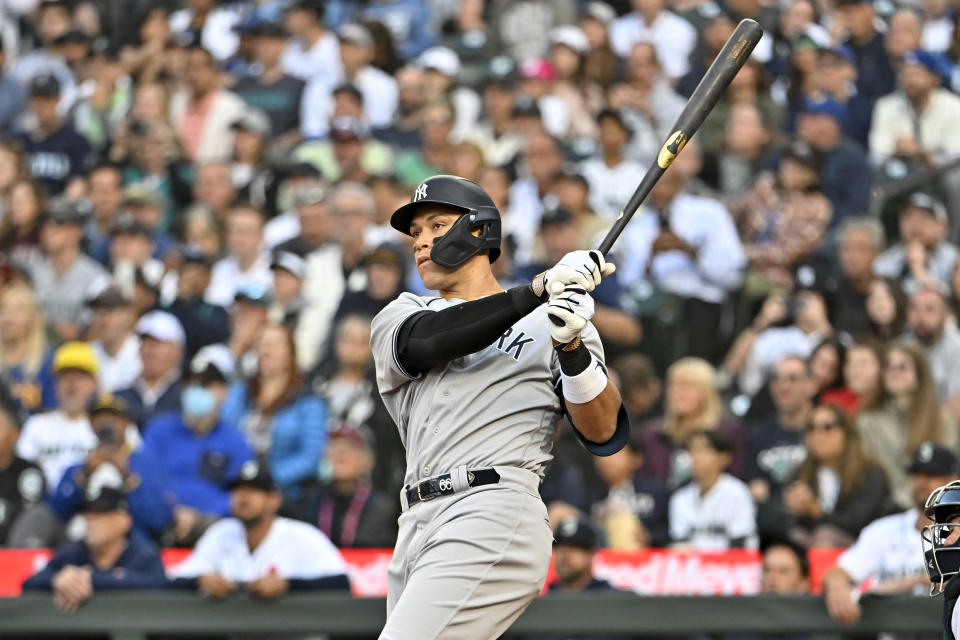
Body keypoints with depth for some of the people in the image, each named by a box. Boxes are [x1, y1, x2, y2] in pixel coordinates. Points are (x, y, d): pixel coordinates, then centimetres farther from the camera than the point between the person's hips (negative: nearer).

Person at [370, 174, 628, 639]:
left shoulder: (552, 321, 11)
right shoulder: (398, 317, 20)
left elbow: (604, 434, 1)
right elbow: (426, 343, -6)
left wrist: (572, 348, -17)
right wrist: (539, 290, -15)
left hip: (496, 518, -6)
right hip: (418, 527, 6)